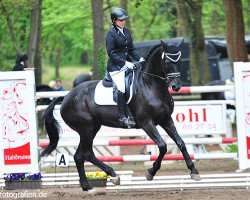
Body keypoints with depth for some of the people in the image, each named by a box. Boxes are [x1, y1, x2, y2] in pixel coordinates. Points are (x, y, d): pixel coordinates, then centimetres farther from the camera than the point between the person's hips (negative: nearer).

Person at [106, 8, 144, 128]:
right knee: (122, 88, -21)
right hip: (116, 67, -8)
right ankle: (122, 117, -17)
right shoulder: (111, 34, -9)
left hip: (127, 63, 8)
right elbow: (111, 53, -14)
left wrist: (139, 59, 1)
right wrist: (125, 63, -20)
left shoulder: (126, 31, 12)